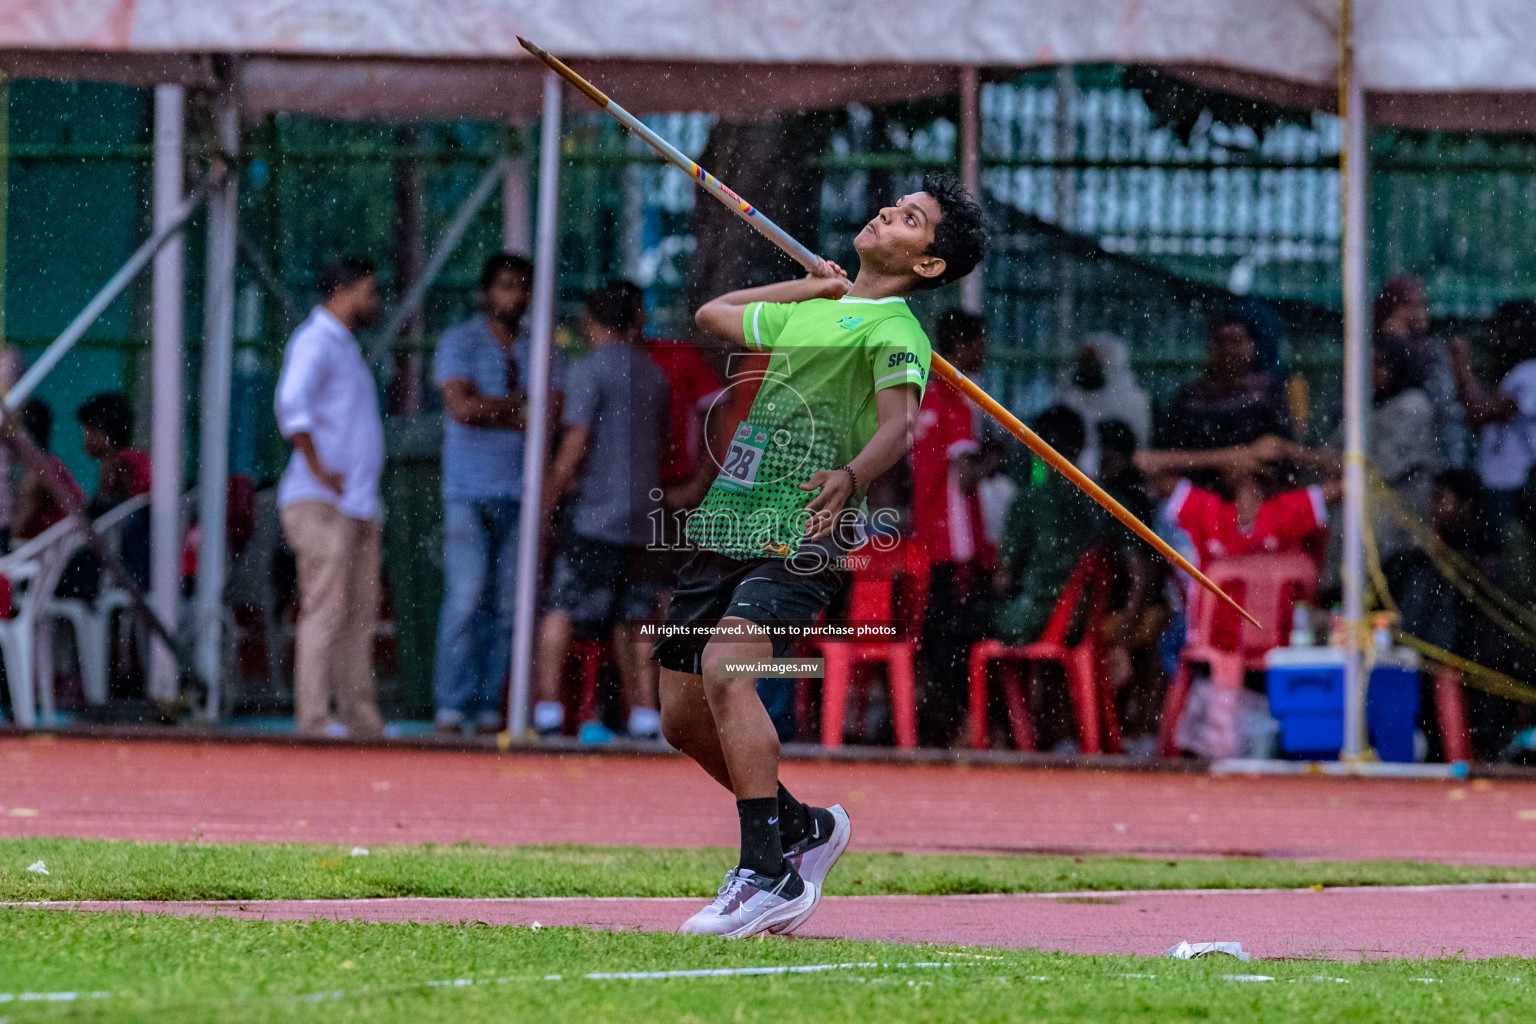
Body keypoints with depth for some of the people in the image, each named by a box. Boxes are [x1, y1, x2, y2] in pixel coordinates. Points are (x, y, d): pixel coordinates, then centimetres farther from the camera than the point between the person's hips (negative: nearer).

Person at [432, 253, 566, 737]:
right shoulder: (460, 343, 4)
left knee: (506, 602, 0)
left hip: (520, 492, 3)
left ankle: (488, 708, 2)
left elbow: (554, 413, -1)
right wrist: (521, 406, -5)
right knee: (466, 597, -11)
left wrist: (489, 410, -9)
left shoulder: (542, 352, 13)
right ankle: (451, 709, -11)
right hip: (469, 491, -3)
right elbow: (461, 405, -11)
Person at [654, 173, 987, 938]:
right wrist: (806, 286, 36)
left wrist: (851, 478, -43)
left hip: (797, 538, -8)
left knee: (725, 672, -30)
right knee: (682, 718, 8)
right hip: (724, 529, 8)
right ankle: (802, 827, 30)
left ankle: (769, 876, -29)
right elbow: (712, 314, 40)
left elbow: (900, 421, -24)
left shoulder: (892, 330, -4)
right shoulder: (813, 312, 22)